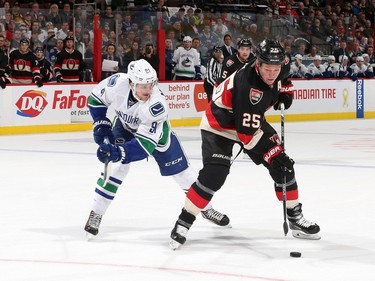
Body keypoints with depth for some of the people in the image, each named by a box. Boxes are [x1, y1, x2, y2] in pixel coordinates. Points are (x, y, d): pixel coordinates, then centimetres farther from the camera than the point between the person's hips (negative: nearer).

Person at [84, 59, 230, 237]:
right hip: (125, 127, 1)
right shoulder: (117, 83, -35)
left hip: (155, 130, -1)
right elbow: (96, 99, -12)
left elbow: (146, 143, -43)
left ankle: (206, 208, 24)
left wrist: (118, 152, -55)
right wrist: (101, 125, -19)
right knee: (117, 167, -20)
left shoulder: (157, 104, -41)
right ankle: (95, 214, -9)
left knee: (181, 170, 3)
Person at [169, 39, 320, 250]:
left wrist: (286, 91, 1)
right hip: (220, 124, -7)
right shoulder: (247, 86, -38)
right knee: (214, 175, -22)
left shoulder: (279, 66, -15)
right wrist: (272, 155, -36)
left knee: (283, 165, 0)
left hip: (252, 120, 8)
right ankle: (184, 221, -8)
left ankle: (295, 216, 14)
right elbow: (248, 133, -36)